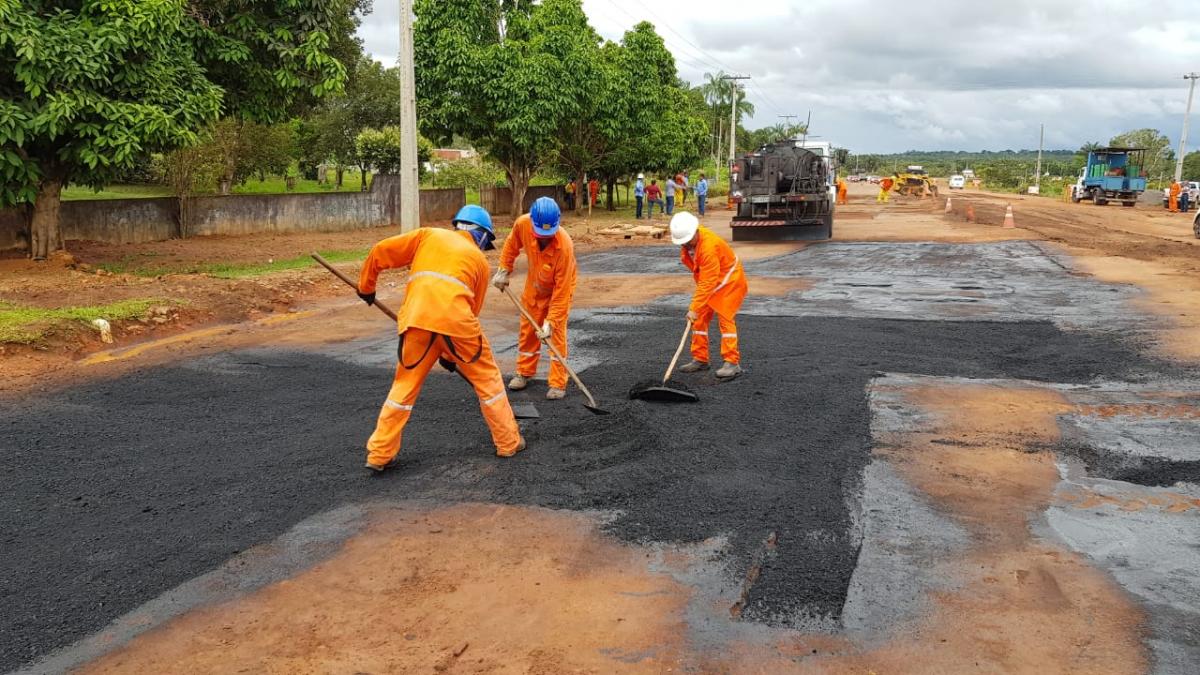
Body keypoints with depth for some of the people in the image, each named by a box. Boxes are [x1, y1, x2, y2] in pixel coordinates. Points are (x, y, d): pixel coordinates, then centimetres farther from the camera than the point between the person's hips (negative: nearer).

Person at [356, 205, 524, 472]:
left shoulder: (429, 235, 25)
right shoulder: (480, 260, 24)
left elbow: (380, 252, 18)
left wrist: (366, 287, 32)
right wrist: (452, 352, 33)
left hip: (416, 316, 2)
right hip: (456, 318, -1)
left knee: (405, 385, 16)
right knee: (487, 377, 18)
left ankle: (379, 454, 19)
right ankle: (509, 443, 25)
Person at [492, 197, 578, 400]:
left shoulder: (564, 246, -40)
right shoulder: (522, 224, -29)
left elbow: (561, 291, -34)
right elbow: (512, 244, -2)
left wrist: (551, 321, -33)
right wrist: (503, 270, -5)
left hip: (560, 286, -5)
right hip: (534, 285, 5)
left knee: (557, 332, -9)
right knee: (527, 329, 12)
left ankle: (558, 383, 0)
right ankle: (524, 372, 29)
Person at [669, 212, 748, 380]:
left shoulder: (709, 247, -35)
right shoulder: (689, 241, -7)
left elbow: (707, 283, -35)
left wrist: (694, 308, -35)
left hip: (728, 281, -9)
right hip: (709, 281, 9)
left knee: (725, 319, -14)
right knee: (699, 320, 6)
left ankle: (732, 363, -13)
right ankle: (700, 360, 14)